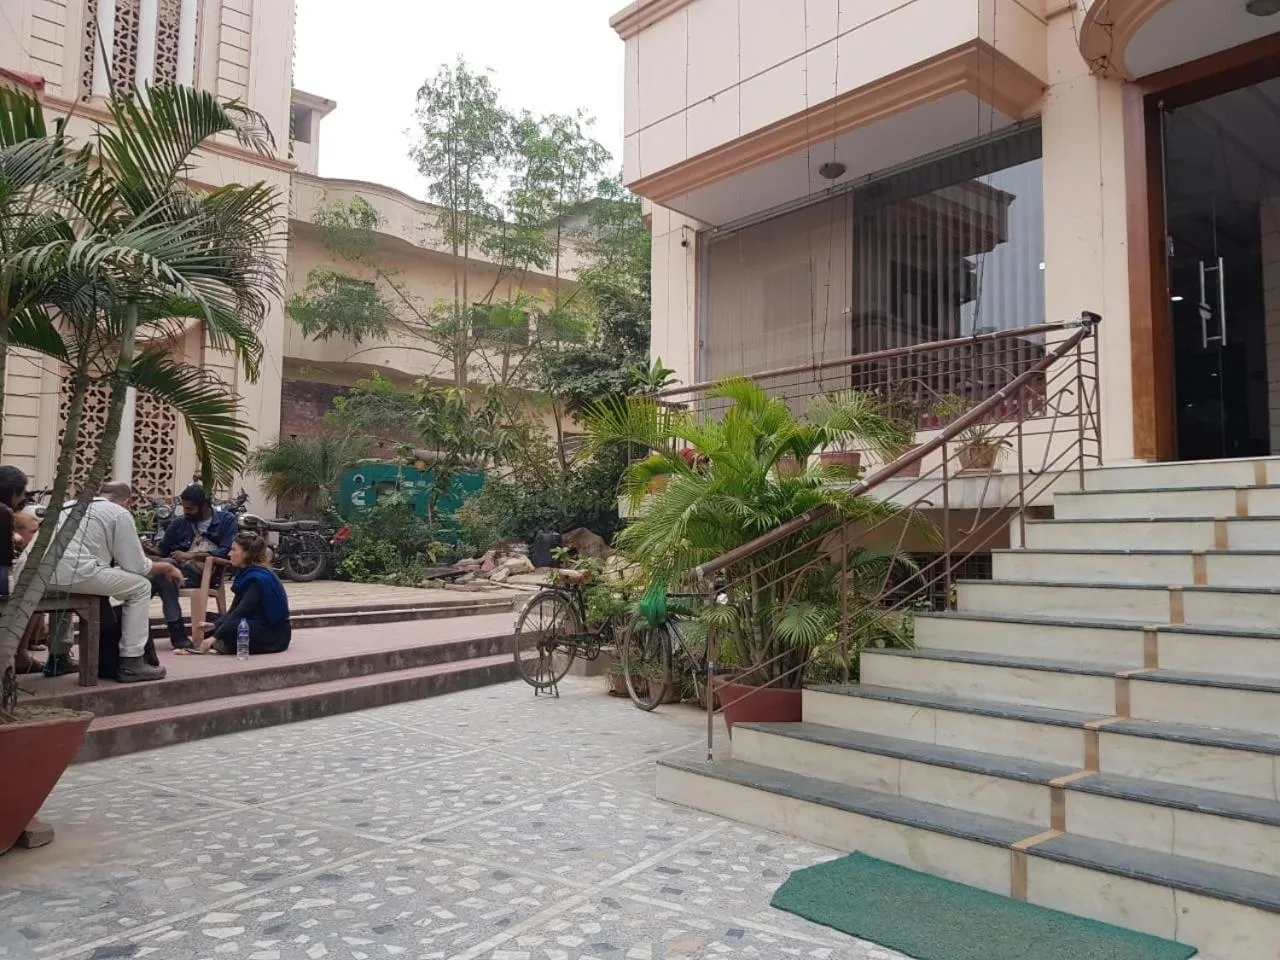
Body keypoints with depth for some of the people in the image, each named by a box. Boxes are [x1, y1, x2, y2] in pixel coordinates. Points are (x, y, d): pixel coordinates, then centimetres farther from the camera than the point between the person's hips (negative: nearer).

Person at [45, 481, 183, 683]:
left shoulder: (68, 506, 29)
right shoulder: (120, 514, 8)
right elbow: (137, 566, 4)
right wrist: (167, 567, 23)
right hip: (76, 573, -8)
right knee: (141, 586, 9)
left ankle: (57, 658, 44)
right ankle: (131, 663, 6)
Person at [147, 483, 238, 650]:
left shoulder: (227, 520, 7)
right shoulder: (178, 523, 19)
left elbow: (227, 551, -5)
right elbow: (162, 550, 19)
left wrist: (192, 555, -12)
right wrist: (148, 550, -4)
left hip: (206, 574, -4)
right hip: (179, 568, 4)